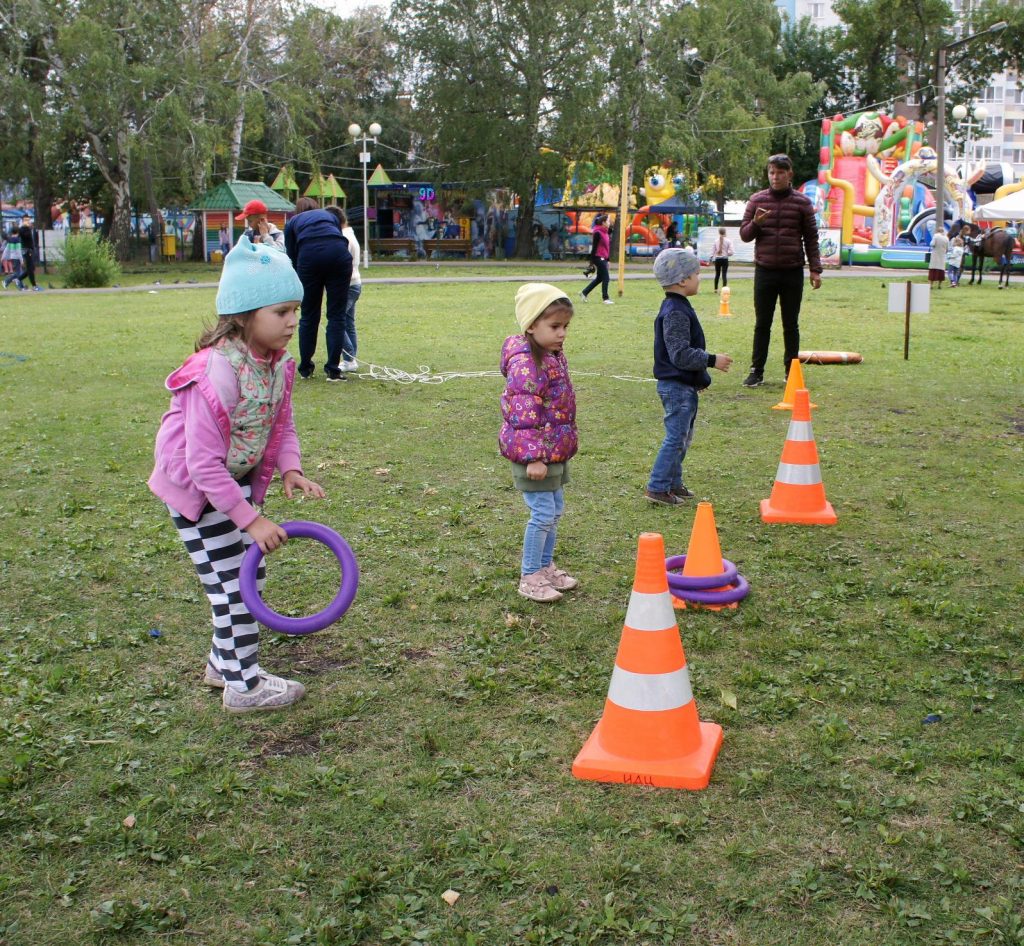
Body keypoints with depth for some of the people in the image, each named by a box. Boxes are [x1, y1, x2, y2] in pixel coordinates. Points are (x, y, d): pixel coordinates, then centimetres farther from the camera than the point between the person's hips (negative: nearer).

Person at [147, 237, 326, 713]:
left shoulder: (277, 362, -9)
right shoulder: (216, 374, -34)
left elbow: (282, 424, 3)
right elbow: (204, 464, -32)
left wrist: (290, 469, -17)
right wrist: (251, 519, -28)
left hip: (239, 478, 8)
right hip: (194, 483, -8)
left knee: (249, 573, 16)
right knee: (231, 581, 0)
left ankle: (224, 662, 36)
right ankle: (243, 684, 16)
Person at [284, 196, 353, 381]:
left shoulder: (292, 222, 29)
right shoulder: (330, 215, 33)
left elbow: (291, 257, 24)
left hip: (309, 256, 0)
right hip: (339, 254, 0)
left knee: (308, 316, 12)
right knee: (337, 315, 6)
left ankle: (305, 368, 21)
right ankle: (333, 369, 3)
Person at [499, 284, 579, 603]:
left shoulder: (554, 356, 10)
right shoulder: (524, 364, -21)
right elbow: (523, 415, -25)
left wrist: (565, 445, 24)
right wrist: (533, 456, -27)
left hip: (555, 451, 10)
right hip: (533, 453, -10)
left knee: (555, 510, 17)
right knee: (543, 513, -5)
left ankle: (546, 567, 32)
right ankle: (529, 578, 8)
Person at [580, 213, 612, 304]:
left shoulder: (605, 232, 14)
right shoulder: (597, 233, -14)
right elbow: (594, 247, -14)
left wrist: (607, 260, 20)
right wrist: (593, 261, -15)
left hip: (603, 258, 9)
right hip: (598, 258, -9)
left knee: (599, 278, 14)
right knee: (605, 278, -7)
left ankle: (584, 293, 22)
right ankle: (605, 298, -2)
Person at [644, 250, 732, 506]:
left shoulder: (677, 308, 13)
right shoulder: (676, 313, -20)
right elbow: (681, 355, -25)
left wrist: (699, 377, 24)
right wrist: (711, 360, -20)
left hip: (683, 386, 11)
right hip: (677, 387, -11)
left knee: (682, 436, 18)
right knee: (676, 437, -6)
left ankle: (673, 484, 27)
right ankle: (657, 488, 0)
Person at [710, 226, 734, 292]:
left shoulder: (716, 241, 2)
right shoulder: (728, 241, -5)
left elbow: (713, 251, 3)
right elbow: (731, 252, -10)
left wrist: (712, 259, 11)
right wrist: (726, 253, 9)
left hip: (717, 259, 3)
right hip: (725, 259, -2)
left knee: (717, 274, 14)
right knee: (724, 274, -1)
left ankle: (716, 289, 18)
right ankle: (724, 289, -10)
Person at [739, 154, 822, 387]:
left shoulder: (802, 203, 3)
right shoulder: (757, 200, 4)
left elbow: (811, 238, 4)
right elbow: (744, 235, 6)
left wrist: (815, 270, -2)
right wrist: (756, 223, -15)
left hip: (793, 272, -1)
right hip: (764, 271, 1)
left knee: (791, 325, 6)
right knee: (762, 324, 3)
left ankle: (791, 371, 14)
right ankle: (757, 371, 7)